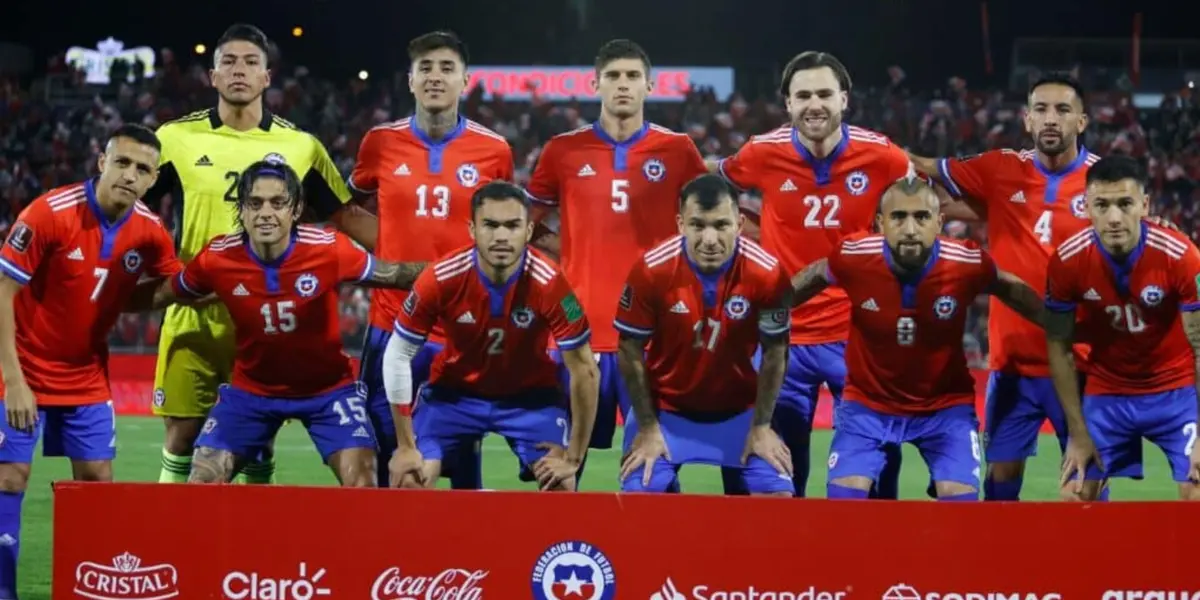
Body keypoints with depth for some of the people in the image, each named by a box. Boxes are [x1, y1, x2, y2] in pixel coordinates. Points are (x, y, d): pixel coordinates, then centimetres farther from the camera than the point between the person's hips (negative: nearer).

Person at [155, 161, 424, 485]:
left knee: (361, 483, -15)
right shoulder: (217, 258, -18)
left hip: (328, 387, -1)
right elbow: (167, 292, 3)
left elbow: (393, 274, -11)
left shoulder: (329, 249, -22)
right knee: (202, 483, -4)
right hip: (252, 389, 1)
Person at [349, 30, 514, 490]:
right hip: (393, 321, 1)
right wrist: (387, 252, 9)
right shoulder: (381, 142, 1)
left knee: (464, 457, 3)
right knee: (382, 455, 3)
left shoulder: (494, 151, 0)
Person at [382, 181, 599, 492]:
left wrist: (573, 458, -16)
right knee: (408, 480, -16)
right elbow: (397, 355, -14)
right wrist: (406, 446, -14)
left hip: (530, 394, 0)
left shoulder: (548, 283, -28)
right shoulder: (440, 279, -26)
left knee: (561, 485, -17)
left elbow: (583, 368, -19)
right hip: (454, 390, 0)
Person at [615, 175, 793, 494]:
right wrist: (648, 428, -8)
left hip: (739, 410, 1)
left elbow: (775, 353, -8)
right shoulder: (652, 270, -23)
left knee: (778, 495, -11)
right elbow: (631, 352, -10)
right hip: (665, 408, -1)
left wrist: (761, 427, -6)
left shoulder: (766, 273, -22)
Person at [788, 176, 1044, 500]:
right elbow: (815, 277, 1)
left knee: (961, 498, -12)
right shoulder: (854, 258, -23)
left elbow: (1011, 290, 0)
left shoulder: (967, 264, -23)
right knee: (843, 498, -11)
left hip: (946, 404, 0)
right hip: (868, 403, 0)